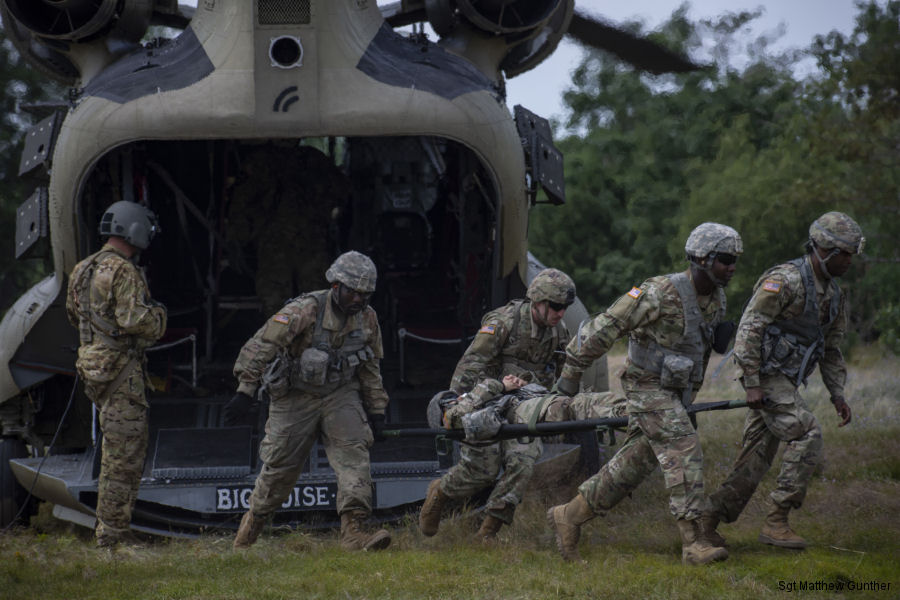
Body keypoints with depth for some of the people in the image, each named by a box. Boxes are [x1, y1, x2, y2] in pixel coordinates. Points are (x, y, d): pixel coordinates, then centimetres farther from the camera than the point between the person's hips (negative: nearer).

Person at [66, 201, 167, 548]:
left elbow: (73, 314, 24)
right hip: (120, 368, -9)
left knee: (132, 443, 18)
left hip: (92, 363, 9)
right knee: (124, 453, -4)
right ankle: (112, 534, -2)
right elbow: (134, 319, -25)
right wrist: (157, 316, -6)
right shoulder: (123, 272, -17)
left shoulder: (83, 269, 12)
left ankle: (111, 527, 20)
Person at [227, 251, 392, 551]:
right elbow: (262, 346, -20)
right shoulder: (305, 311, -22)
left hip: (340, 394, 3)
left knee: (353, 451, -19)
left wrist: (376, 409, 14)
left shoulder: (367, 318, -4)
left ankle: (354, 530, -28)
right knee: (280, 467, 5)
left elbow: (370, 366, 12)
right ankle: (249, 531, 29)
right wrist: (246, 391, -24)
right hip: (296, 395, -3)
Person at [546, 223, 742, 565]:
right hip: (649, 389, -9)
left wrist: (691, 393, 22)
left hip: (677, 392, 9)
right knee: (684, 458, -17)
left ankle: (569, 517, 20)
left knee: (633, 466, 10)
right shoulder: (660, 293, -21)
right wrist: (571, 373, -13)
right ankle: (693, 545, -18)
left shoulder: (716, 299, 5)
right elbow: (605, 328, -17)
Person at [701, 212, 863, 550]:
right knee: (807, 436, -18)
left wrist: (837, 394, 12)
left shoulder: (833, 295, 12)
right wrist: (752, 384, -22)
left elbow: (831, 349, 22)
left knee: (755, 459, 6)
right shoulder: (784, 281, -16)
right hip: (767, 378, -9)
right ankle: (776, 521, -15)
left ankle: (707, 522, 12)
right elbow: (748, 329, -18)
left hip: (786, 383, 9)